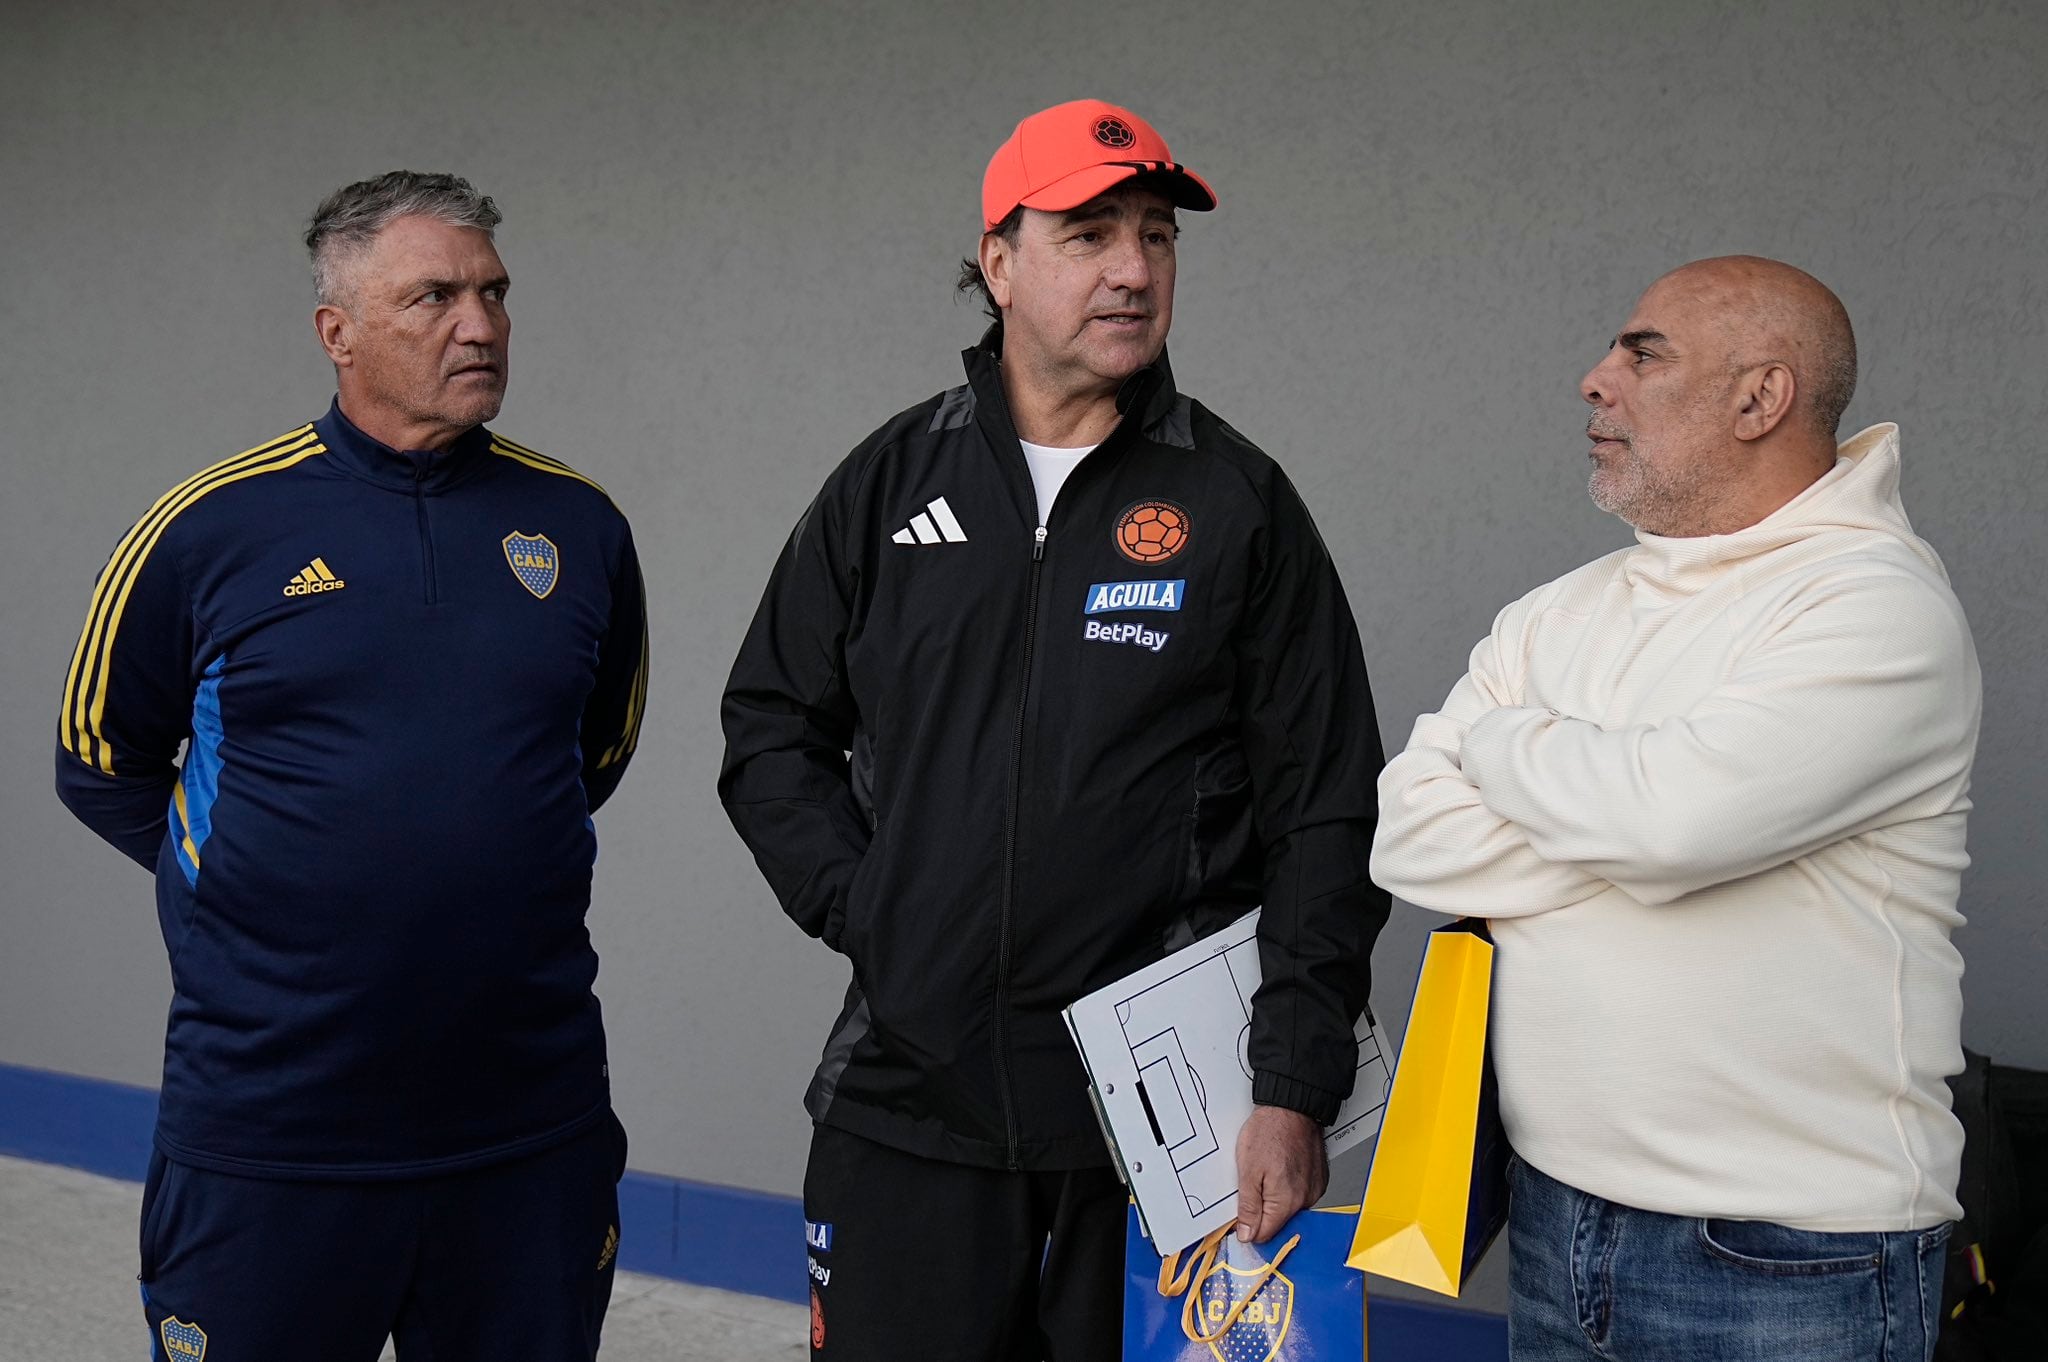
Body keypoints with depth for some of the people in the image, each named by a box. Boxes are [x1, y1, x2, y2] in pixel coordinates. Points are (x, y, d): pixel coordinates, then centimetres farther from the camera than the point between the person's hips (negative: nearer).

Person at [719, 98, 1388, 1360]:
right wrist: (864, 908, 0)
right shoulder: (893, 482, 7)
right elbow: (773, 731, 15)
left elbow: (1327, 815, -2)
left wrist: (1296, 1092, -8)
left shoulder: (1238, 500, 0)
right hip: (905, 1100, 2)